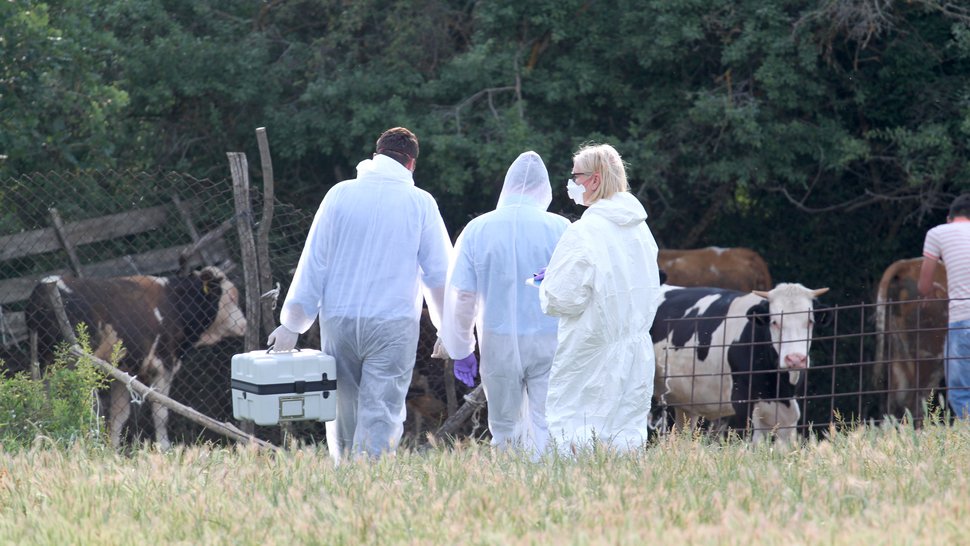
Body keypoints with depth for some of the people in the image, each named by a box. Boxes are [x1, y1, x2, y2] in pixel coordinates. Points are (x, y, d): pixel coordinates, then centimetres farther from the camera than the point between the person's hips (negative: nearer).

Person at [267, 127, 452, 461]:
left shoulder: (340, 195, 4)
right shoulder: (420, 203, 2)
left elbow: (313, 263, 3)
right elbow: (440, 274, 5)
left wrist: (292, 323, 6)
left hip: (338, 321, 2)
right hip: (393, 324, -2)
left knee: (343, 413, 11)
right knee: (380, 418, -5)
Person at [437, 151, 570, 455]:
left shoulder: (478, 229, -1)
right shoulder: (560, 229, -5)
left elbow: (460, 295, 0)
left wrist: (461, 350, 10)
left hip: (499, 344, 1)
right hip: (549, 344, -1)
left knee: (504, 429, 11)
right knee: (546, 429, -1)